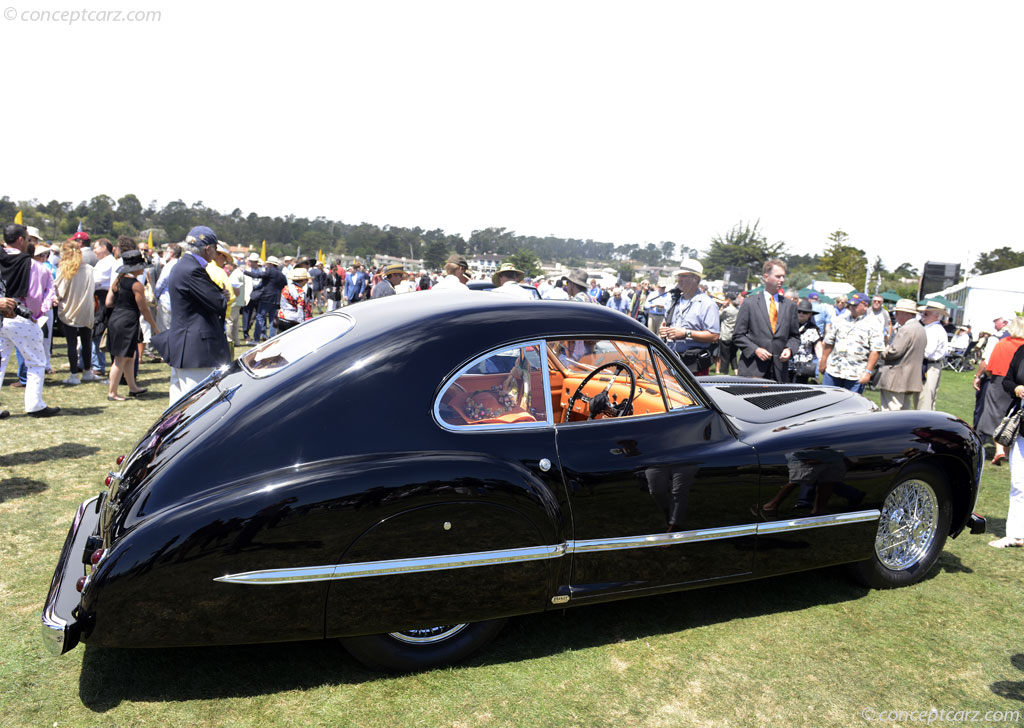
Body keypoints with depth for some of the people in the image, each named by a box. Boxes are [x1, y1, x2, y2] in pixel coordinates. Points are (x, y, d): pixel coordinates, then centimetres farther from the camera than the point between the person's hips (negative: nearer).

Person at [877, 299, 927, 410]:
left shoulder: (906, 330, -16)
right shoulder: (921, 329, 15)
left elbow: (894, 351, -22)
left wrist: (883, 353, -2)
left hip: (896, 380, -10)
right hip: (911, 380, 10)